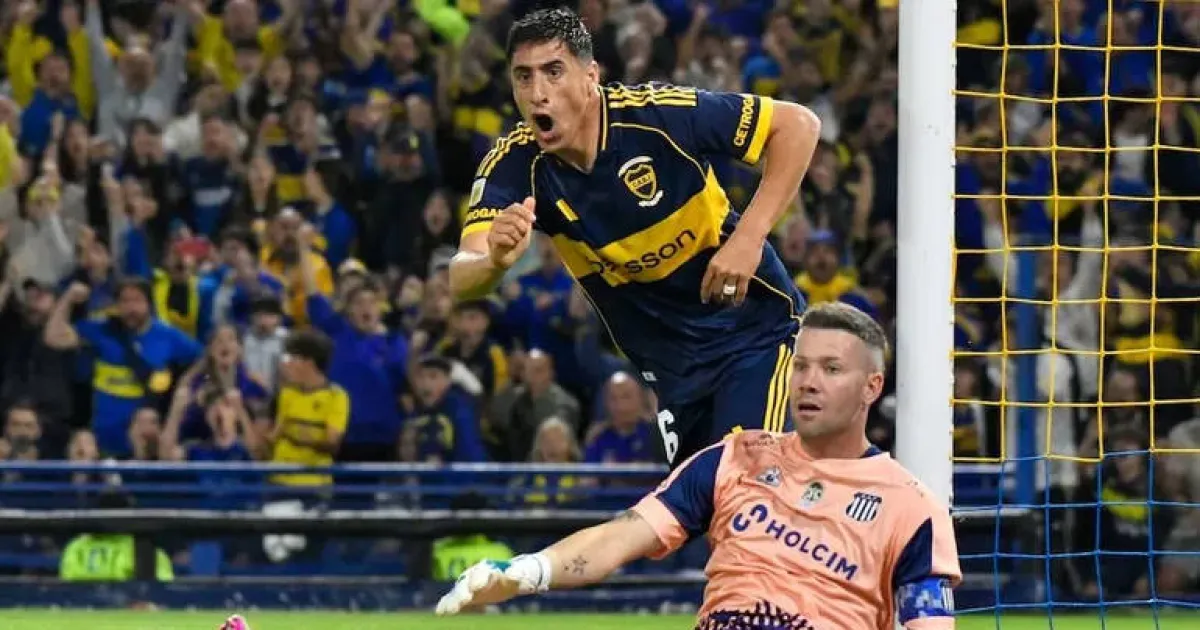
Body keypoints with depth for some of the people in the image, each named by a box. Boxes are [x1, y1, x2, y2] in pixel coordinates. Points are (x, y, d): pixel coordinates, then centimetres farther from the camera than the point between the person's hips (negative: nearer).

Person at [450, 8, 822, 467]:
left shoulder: (656, 115, -23)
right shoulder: (513, 166, -14)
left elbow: (798, 124, -15)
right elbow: (461, 281, -24)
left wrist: (749, 237, -24)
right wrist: (496, 262, -48)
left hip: (752, 327, -4)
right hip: (660, 359, 4)